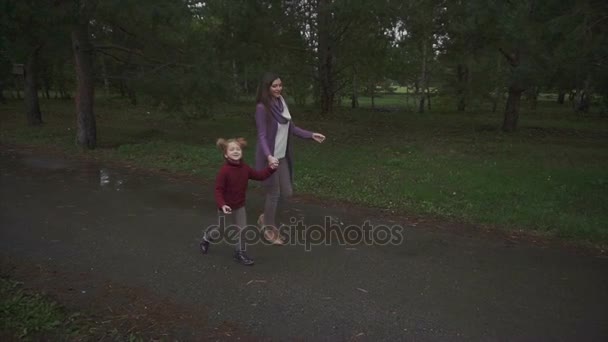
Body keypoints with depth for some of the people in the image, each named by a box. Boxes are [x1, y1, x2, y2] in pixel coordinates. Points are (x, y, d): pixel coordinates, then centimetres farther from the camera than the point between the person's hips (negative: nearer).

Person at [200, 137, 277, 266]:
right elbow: (218, 190, -24)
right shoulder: (224, 170, -25)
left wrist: (270, 168, -9)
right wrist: (222, 205, -34)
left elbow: (259, 175, 4)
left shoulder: (244, 168, -6)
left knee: (242, 229, 5)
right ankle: (207, 237, 45)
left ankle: (240, 252, 23)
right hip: (225, 205, -5)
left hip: (239, 205, 5)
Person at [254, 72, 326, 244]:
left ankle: (266, 217, 36)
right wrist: (269, 156, -37)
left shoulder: (282, 102, 4)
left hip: (283, 157, 7)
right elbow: (262, 136, -21)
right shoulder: (262, 108, -17)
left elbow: (291, 128, 12)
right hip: (269, 158, -7)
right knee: (274, 193, 5)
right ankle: (270, 229, 26)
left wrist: (311, 135, 6)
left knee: (287, 192, 12)